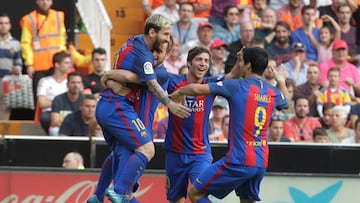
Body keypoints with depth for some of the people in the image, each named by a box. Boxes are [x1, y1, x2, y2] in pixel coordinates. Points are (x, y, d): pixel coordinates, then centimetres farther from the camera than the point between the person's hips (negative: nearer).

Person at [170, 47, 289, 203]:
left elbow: (197, 89, -13)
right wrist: (281, 82, 54)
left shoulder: (237, 86, -9)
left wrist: (177, 93, 7)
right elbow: (285, 102, 36)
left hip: (239, 160, -7)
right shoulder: (272, 93, 10)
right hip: (261, 162, 7)